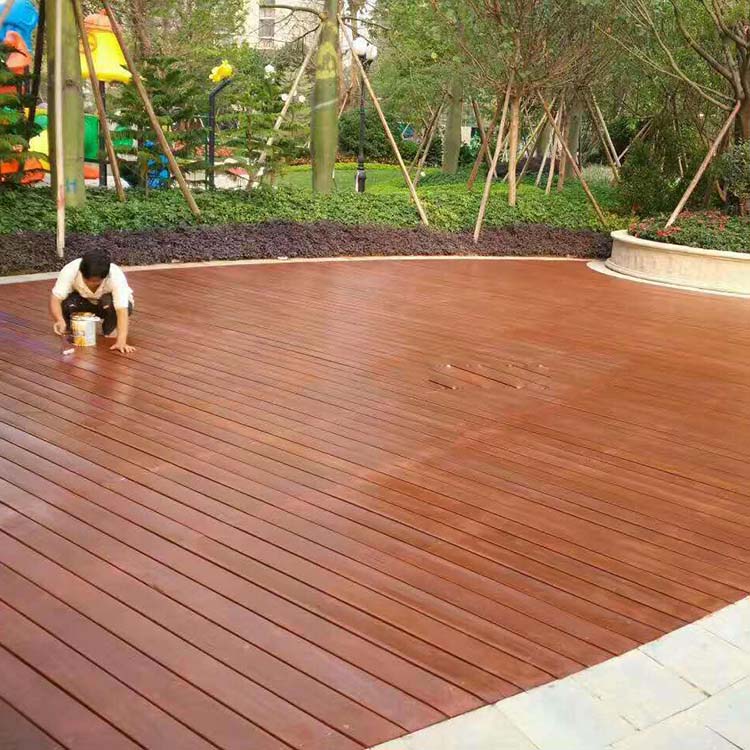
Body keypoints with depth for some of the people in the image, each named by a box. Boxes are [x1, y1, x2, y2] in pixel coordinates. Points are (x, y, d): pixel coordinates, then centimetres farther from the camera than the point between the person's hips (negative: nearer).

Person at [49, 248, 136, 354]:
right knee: (66, 301, -31)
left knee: (109, 302, -37)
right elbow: (55, 299, -36)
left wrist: (121, 342, -55)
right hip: (84, 301, 1)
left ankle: (110, 329, -5)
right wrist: (60, 320, -56)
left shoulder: (116, 276, -37)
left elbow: (122, 310, -44)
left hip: (109, 304, -1)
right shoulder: (71, 270, -33)